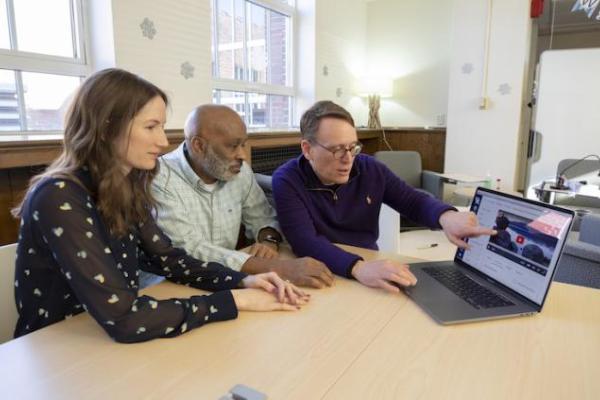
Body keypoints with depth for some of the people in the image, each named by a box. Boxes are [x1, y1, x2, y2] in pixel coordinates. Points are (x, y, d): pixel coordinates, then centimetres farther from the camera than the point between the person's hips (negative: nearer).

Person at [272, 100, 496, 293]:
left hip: (370, 270, 5)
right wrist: (358, 268, -42)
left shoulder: (371, 170, -4)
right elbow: (305, 242, -26)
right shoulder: (287, 181, -15)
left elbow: (415, 202, 2)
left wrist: (447, 216, -21)